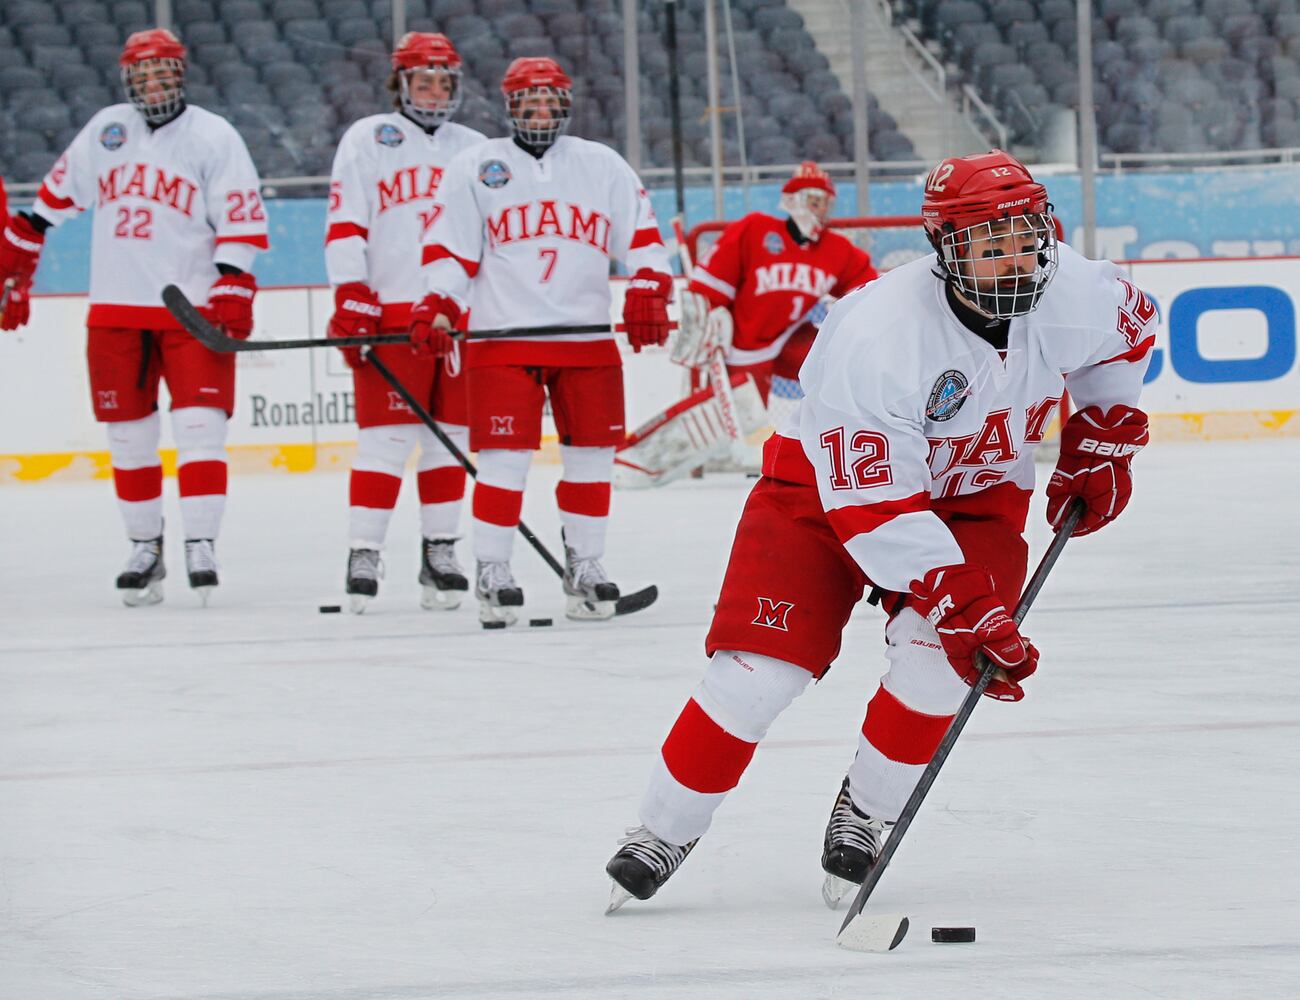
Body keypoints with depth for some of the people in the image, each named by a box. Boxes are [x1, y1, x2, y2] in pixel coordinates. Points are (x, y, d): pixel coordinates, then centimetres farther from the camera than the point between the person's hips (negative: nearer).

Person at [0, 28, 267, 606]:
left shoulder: (213, 137, -2)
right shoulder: (105, 130, 9)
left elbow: (241, 220, -6)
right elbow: (59, 191, 22)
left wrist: (233, 289, -14)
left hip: (192, 308, -4)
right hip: (117, 308, 4)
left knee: (199, 426, -12)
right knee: (129, 434, 6)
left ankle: (201, 545, -10)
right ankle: (144, 547, 15)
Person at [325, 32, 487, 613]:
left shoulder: (474, 150, 16)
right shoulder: (368, 140, 5)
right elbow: (344, 226, -2)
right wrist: (351, 302, -11)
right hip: (389, 315, -4)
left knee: (450, 434, 5)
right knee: (386, 435, -9)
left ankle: (439, 551, 12)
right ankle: (363, 554, -6)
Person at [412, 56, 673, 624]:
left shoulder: (603, 166, 12)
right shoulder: (476, 168, 7)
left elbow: (640, 236, 11)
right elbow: (450, 249, 4)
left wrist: (647, 295, -3)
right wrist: (436, 309, -8)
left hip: (588, 337, 3)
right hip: (502, 338, -3)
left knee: (591, 456, 5)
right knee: (504, 457, -7)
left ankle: (584, 568, 16)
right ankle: (492, 573, -1)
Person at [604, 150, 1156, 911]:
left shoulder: (1076, 296, -20)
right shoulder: (877, 336, -36)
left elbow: (1132, 327, 9)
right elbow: (875, 509, -34)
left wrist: (1099, 441, 5)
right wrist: (967, 606, -37)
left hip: (973, 493, 4)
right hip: (829, 484, -4)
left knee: (940, 652, -21)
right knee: (760, 667, -14)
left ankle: (863, 819, 1)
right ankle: (664, 833, 3)